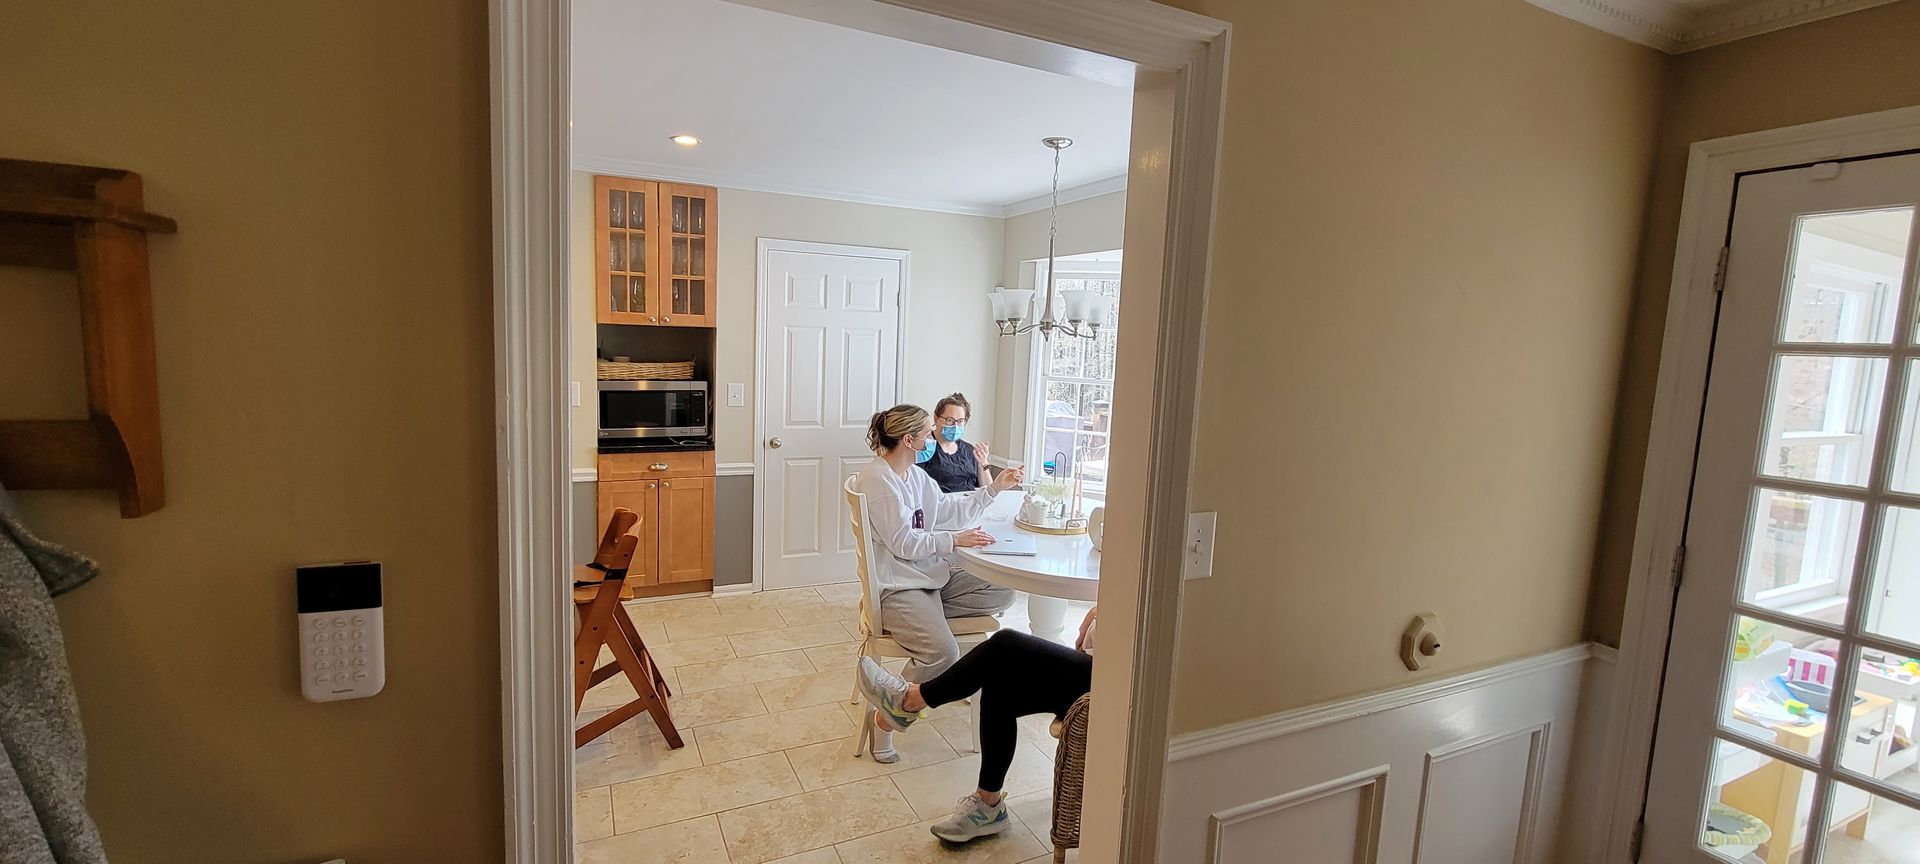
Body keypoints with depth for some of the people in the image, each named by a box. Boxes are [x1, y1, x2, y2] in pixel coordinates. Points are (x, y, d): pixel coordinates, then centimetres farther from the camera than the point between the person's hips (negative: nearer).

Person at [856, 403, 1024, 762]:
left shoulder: (916, 476, 12)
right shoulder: (877, 479, -16)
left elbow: (951, 510, 18)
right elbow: (903, 543, -19)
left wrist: (994, 488, 13)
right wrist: (955, 540, -18)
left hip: (931, 574, 9)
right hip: (896, 585, -9)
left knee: (1002, 594, -2)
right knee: (943, 653, -28)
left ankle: (925, 615, 1)